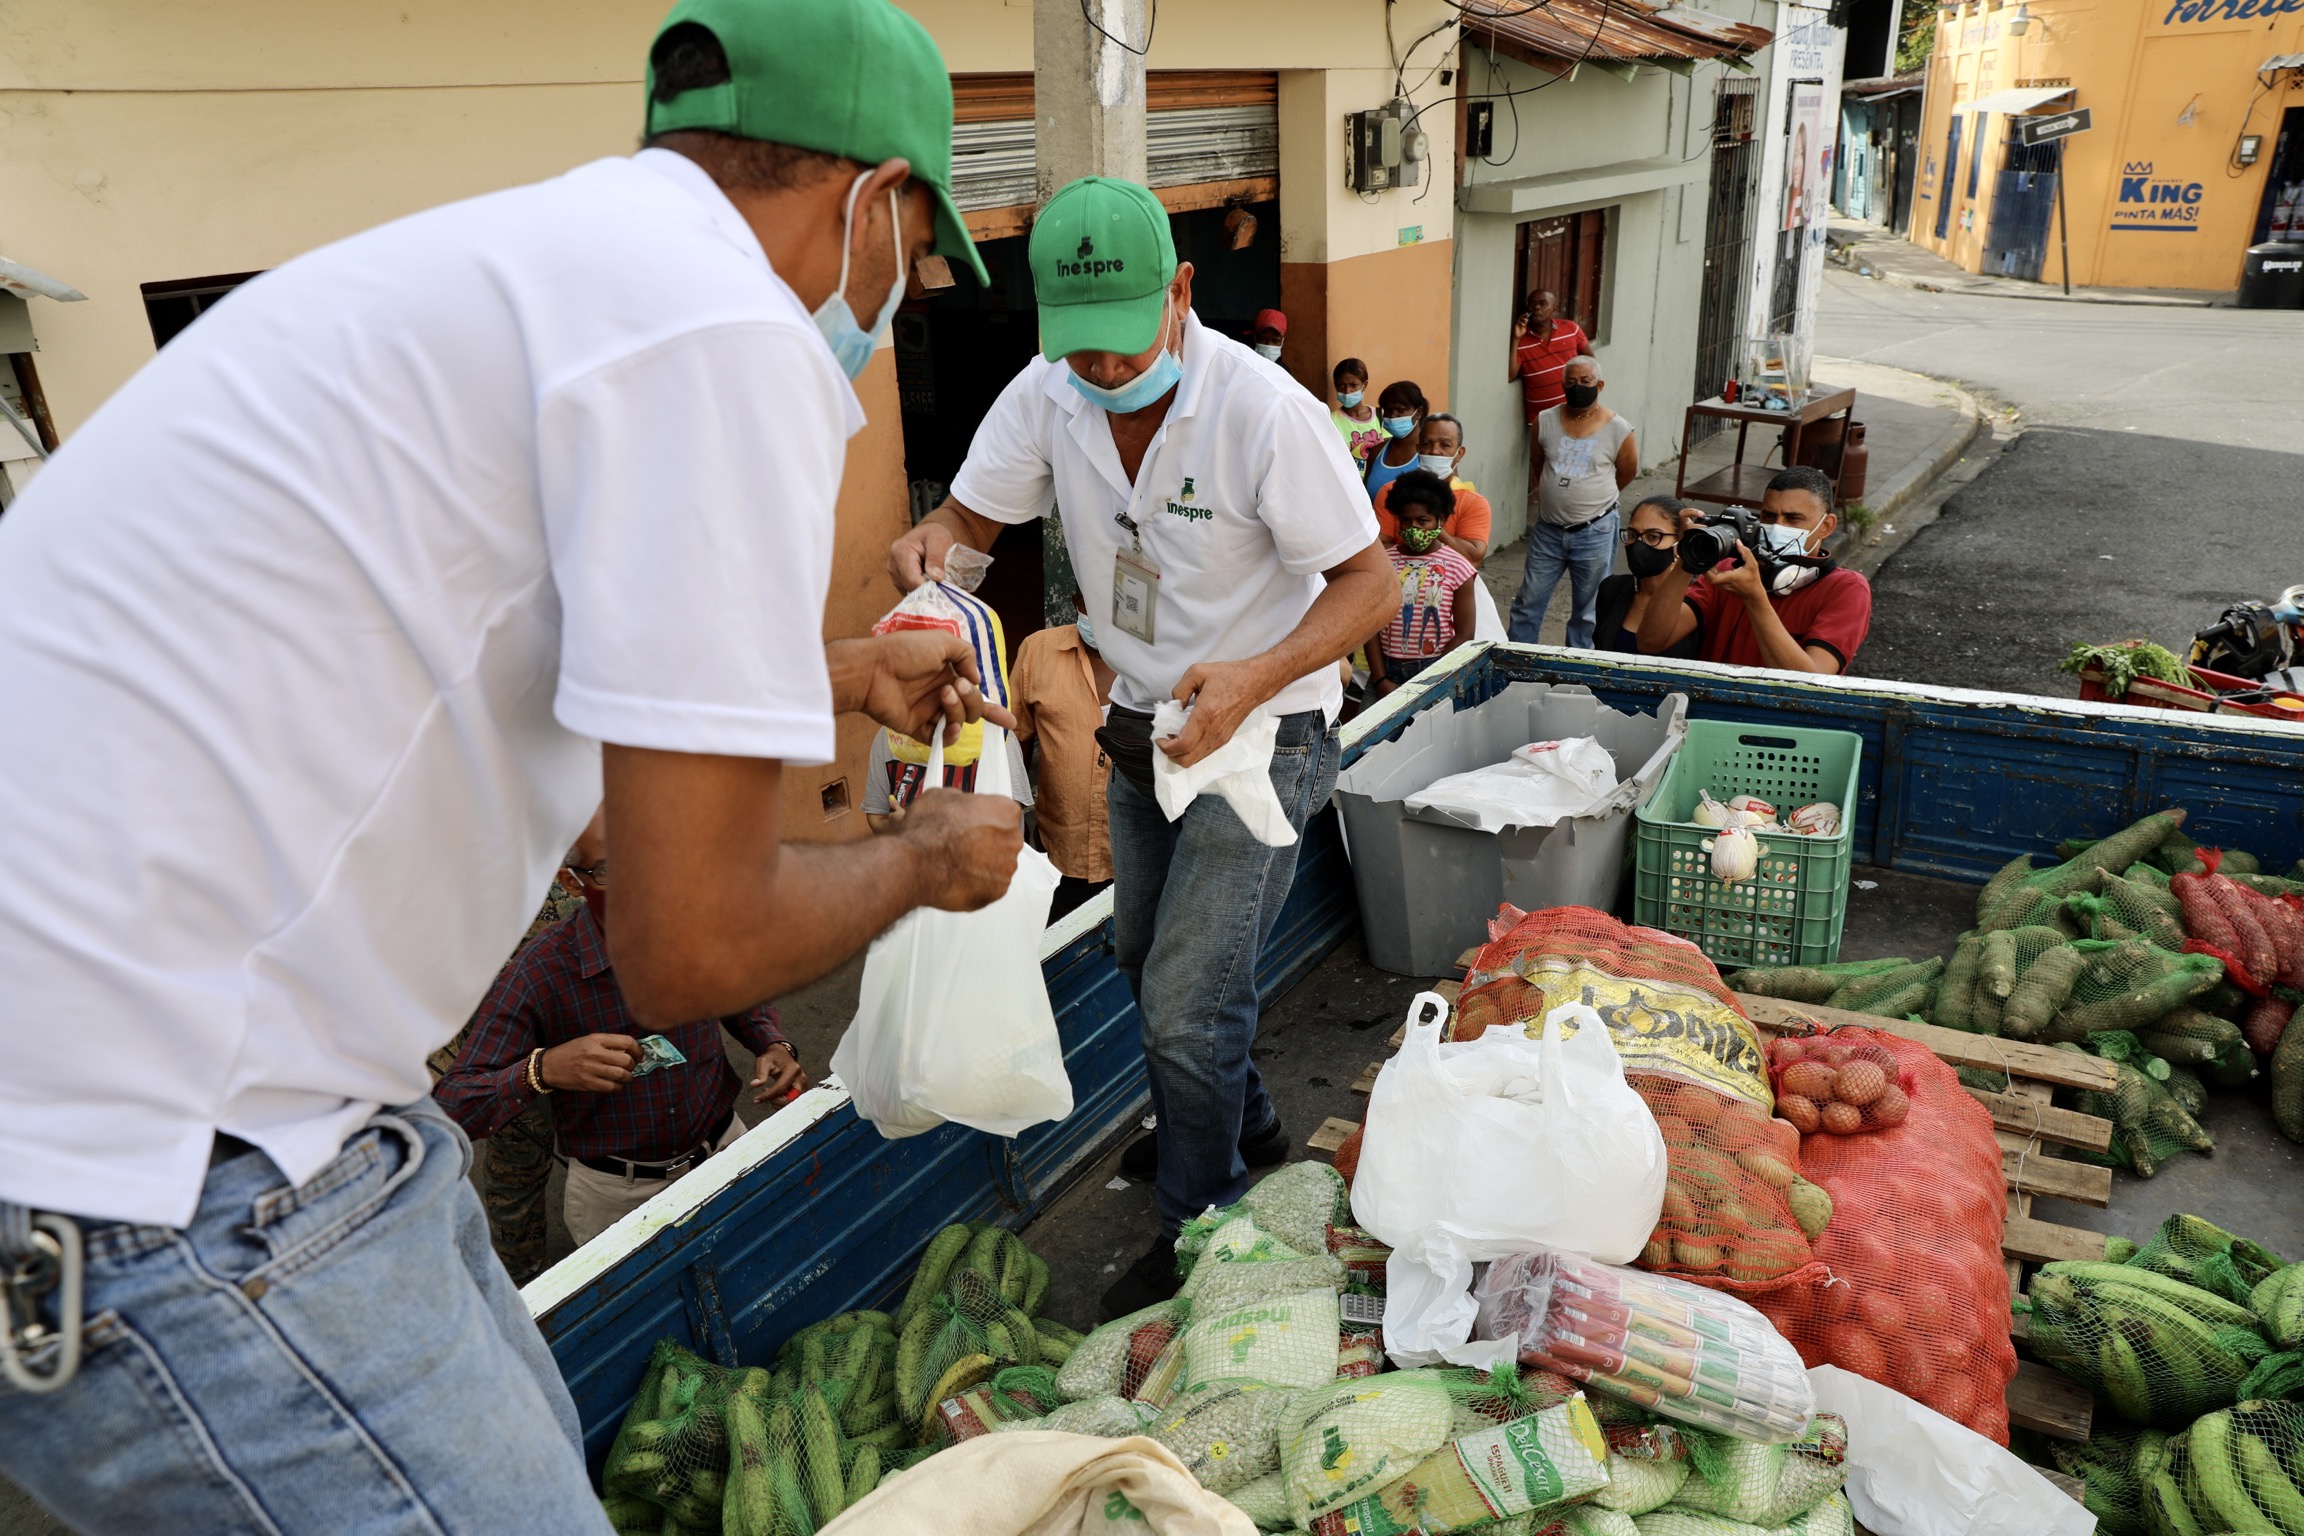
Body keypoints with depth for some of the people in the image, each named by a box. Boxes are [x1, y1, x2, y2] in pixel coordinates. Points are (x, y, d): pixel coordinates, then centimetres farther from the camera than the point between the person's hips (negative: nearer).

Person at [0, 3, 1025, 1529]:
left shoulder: (547, 250, 12)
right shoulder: (726, 332, -19)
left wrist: (850, 667, 41)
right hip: (138, 1177, -10)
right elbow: (693, 951, -19)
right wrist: (927, 859, 2)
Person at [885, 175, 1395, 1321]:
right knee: (1144, 960, 22)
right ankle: (1247, 1127, 47)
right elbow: (972, 513, -2)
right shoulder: (1046, 396, -9)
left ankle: (1201, 1226, 18)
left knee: (1185, 1001, -6)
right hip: (1143, 719, 7)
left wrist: (1253, 676, -38)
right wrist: (929, 543, -27)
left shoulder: (1263, 411, -26)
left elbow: (1371, 582, -22)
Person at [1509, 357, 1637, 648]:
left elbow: (1627, 473, 6)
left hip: (1594, 533, -2)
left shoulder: (1618, 430, -9)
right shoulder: (1545, 421, -2)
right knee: (1528, 602, 9)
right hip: (1547, 529, 2)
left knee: (1587, 611, 10)